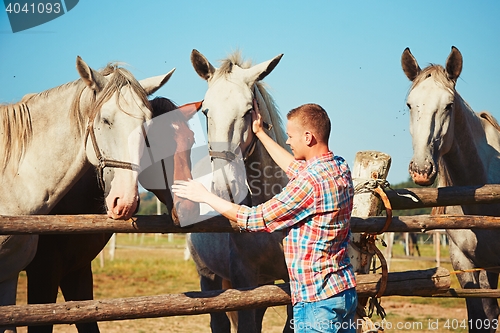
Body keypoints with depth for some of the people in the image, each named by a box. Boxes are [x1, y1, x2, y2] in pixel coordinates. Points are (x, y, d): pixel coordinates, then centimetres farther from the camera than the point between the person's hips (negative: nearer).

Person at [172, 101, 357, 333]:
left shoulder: (310, 182, -21)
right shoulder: (341, 168, 6)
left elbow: (254, 219, -14)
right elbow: (295, 166, 27)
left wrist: (205, 196, -2)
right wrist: (260, 133, 33)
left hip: (316, 299, -9)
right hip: (347, 289, 9)